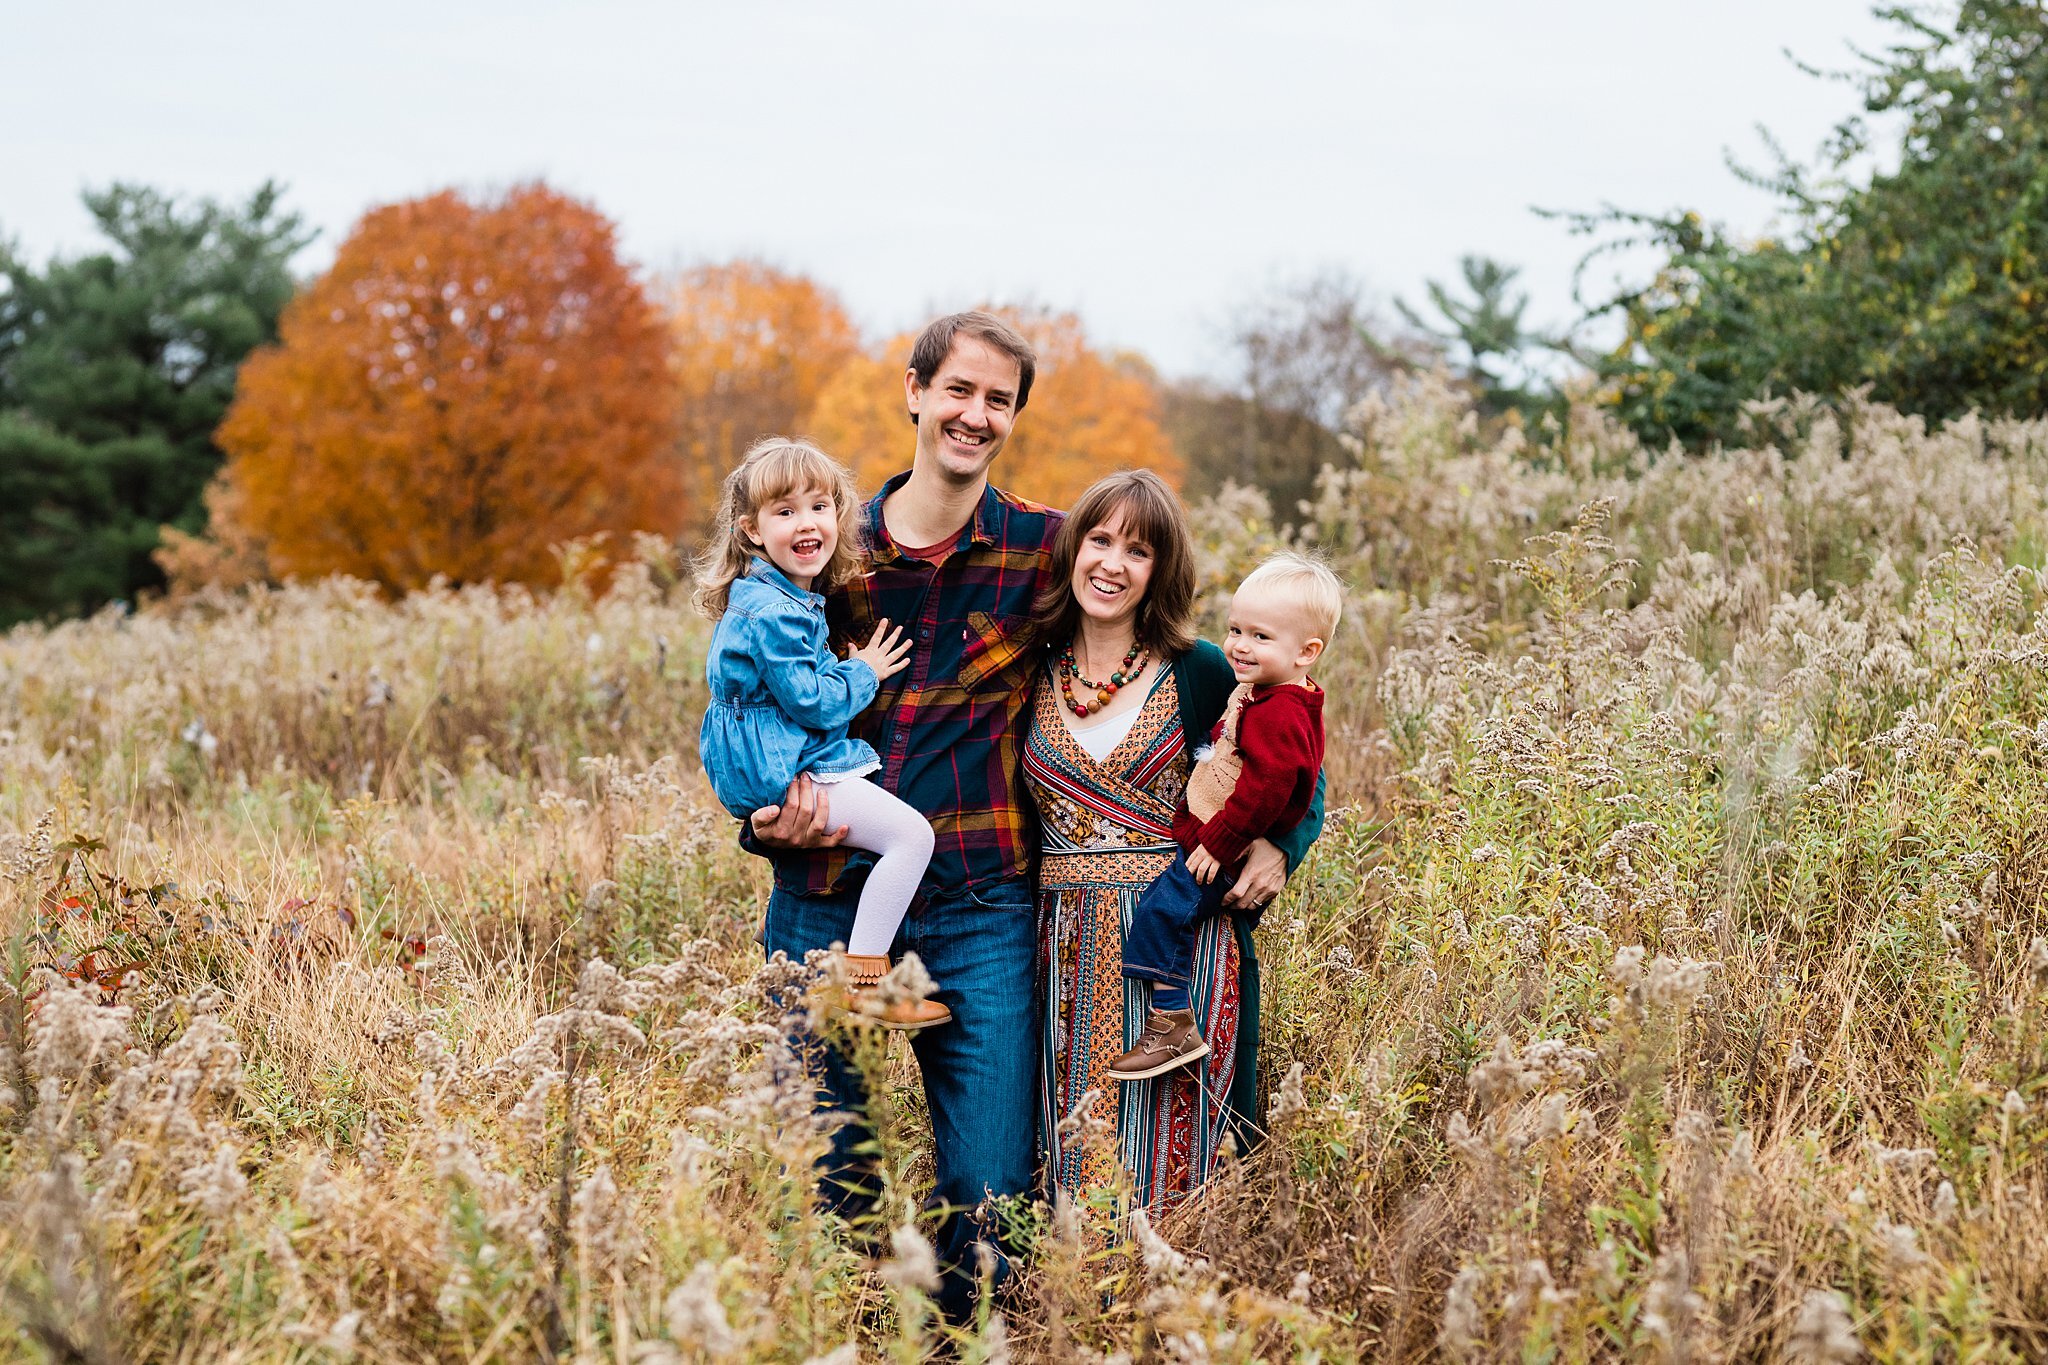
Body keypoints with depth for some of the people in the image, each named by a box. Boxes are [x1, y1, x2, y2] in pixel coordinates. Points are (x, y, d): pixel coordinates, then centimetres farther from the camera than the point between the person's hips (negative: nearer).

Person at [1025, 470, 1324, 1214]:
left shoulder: (1202, 673, 1)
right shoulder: (1031, 674, 7)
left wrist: (1277, 849, -7)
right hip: (1069, 959, 2)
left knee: (1170, 1165, -4)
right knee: (1075, 1167, 1)